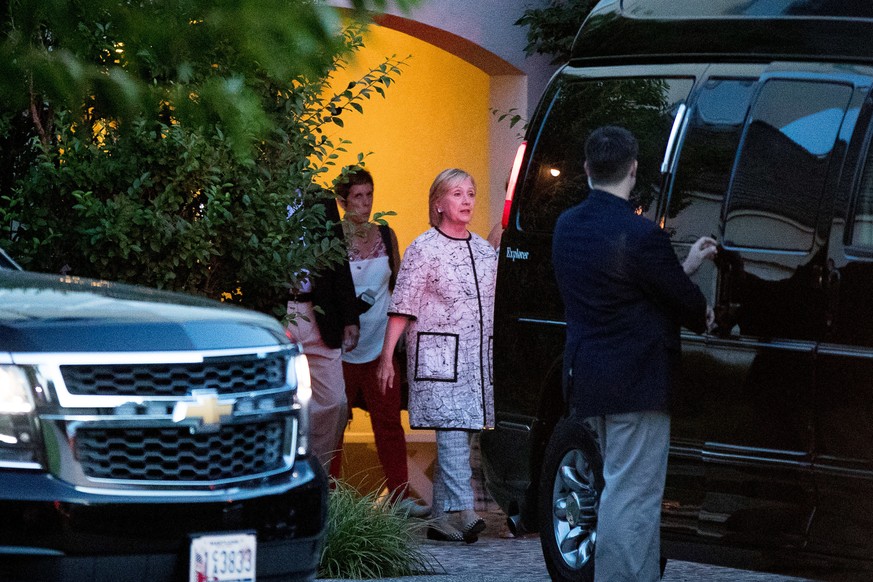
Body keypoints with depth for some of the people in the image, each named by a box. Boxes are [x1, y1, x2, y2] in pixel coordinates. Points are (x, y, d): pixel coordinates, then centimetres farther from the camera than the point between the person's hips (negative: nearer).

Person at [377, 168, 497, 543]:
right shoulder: (424, 249, -1)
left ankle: (442, 519, 6)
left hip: (476, 357, 6)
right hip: (437, 356, -6)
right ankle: (462, 511, -24)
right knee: (452, 432, -16)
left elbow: (495, 306, 22)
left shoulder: (484, 251, 15)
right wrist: (386, 356, -8)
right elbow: (402, 308, -4)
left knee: (458, 434, 3)